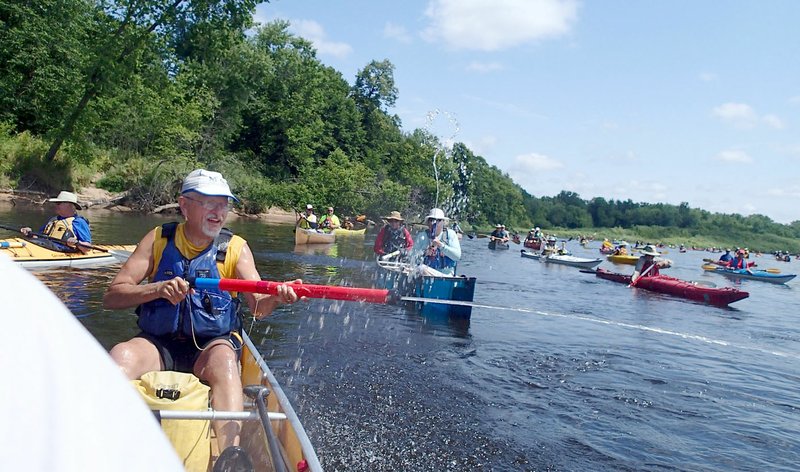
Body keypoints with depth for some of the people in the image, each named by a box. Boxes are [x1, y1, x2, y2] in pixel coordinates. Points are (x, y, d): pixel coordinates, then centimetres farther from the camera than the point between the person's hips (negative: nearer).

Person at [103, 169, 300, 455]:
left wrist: (276, 297, -35)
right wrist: (158, 288, -21)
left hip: (212, 343, -1)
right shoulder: (158, 240, 4)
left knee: (224, 360, -34)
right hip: (158, 343, 2)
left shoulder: (235, 248, 3)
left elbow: (258, 308, -11)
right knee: (121, 354, -29)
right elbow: (111, 297, -3)